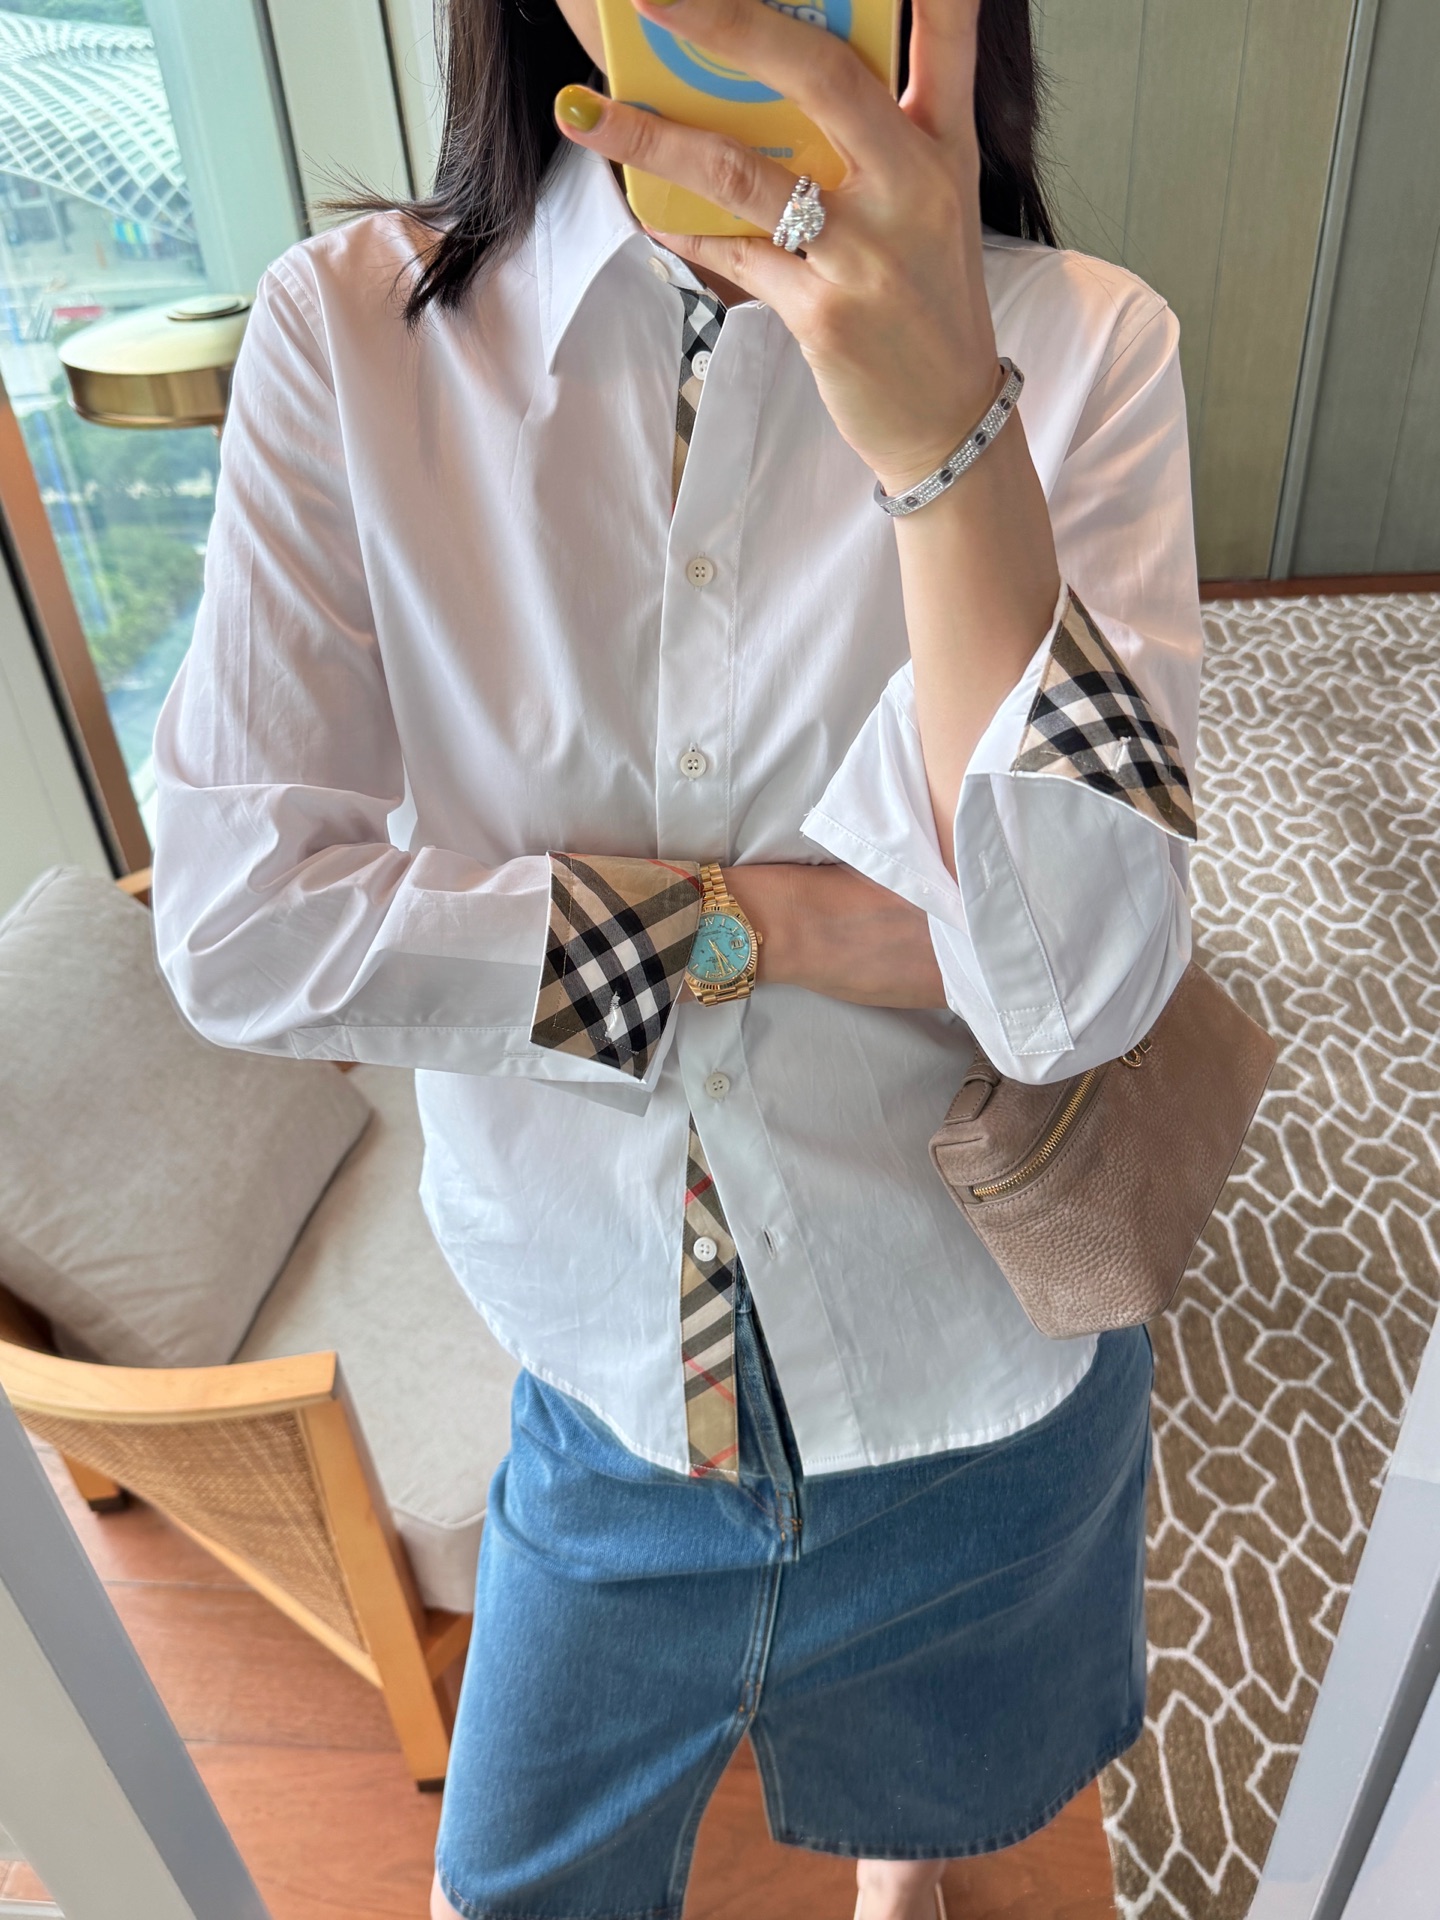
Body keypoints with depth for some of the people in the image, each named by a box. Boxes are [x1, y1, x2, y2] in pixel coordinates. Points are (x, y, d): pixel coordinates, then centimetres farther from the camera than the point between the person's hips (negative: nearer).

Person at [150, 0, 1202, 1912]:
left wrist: (943, 420, -36)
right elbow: (236, 923, -19)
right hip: (607, 1378, 0)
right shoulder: (349, 328, -13)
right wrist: (771, 922, -22)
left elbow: (1077, 981, -25)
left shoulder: (1079, 346, -14)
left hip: (980, 1388, 1)